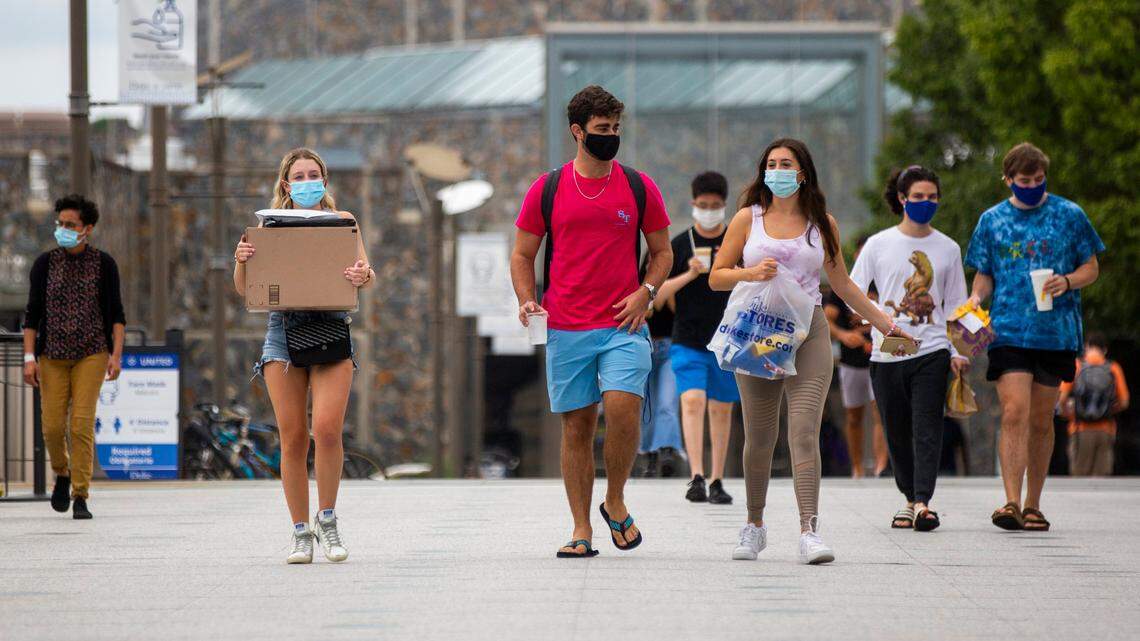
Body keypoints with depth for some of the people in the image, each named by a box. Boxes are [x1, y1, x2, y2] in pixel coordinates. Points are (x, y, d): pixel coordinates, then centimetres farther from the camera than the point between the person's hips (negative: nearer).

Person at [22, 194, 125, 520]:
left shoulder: (104, 263, -1)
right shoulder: (45, 263, 1)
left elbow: (116, 314, 1)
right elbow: (32, 313, 3)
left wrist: (117, 354, -9)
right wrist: (29, 358, -4)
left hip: (92, 354, -2)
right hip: (53, 355, 2)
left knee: (82, 424, -12)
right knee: (52, 426, -2)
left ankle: (80, 497, -7)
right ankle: (62, 473, 28)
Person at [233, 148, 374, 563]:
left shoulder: (341, 221, 12)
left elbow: (365, 272, 3)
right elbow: (244, 288, 7)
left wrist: (363, 276, -21)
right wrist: (242, 260, -14)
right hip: (283, 330, 1)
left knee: (327, 428, -17)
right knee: (292, 437, -3)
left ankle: (327, 519, 1)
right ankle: (301, 532, 6)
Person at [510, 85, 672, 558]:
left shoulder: (639, 188, 6)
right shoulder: (546, 190, 5)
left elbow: (662, 252, 14)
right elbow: (522, 255, 12)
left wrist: (645, 293, -4)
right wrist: (527, 301, -5)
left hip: (623, 326, -1)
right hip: (566, 331, 1)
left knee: (622, 407, -19)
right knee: (576, 425, 3)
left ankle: (615, 502, 4)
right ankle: (581, 530, 12)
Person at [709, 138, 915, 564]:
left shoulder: (822, 224, 10)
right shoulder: (748, 219, 7)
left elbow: (841, 283, 19)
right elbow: (716, 277, 7)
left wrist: (885, 324, 21)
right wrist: (751, 274, -13)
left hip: (808, 335, -1)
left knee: (805, 432, -13)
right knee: (759, 437, 6)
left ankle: (809, 532, -20)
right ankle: (754, 526, 24)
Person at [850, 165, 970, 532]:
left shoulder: (948, 249, 10)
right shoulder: (879, 245, 5)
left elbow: (955, 305, 13)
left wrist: (958, 351, 2)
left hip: (931, 352, 0)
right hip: (886, 353, 0)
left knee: (927, 429, -13)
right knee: (897, 432, 6)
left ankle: (923, 503, -20)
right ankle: (910, 499, 21)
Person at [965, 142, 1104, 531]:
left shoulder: (1069, 216, 5)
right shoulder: (992, 220, 9)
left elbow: (1091, 268, 10)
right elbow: (985, 275, 14)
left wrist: (1068, 282, -12)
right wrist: (976, 298, -8)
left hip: (1056, 333, 0)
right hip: (1008, 333, 0)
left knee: (1041, 421, 7)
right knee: (1014, 413, -15)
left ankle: (1033, 505, 17)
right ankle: (1012, 502, -21)